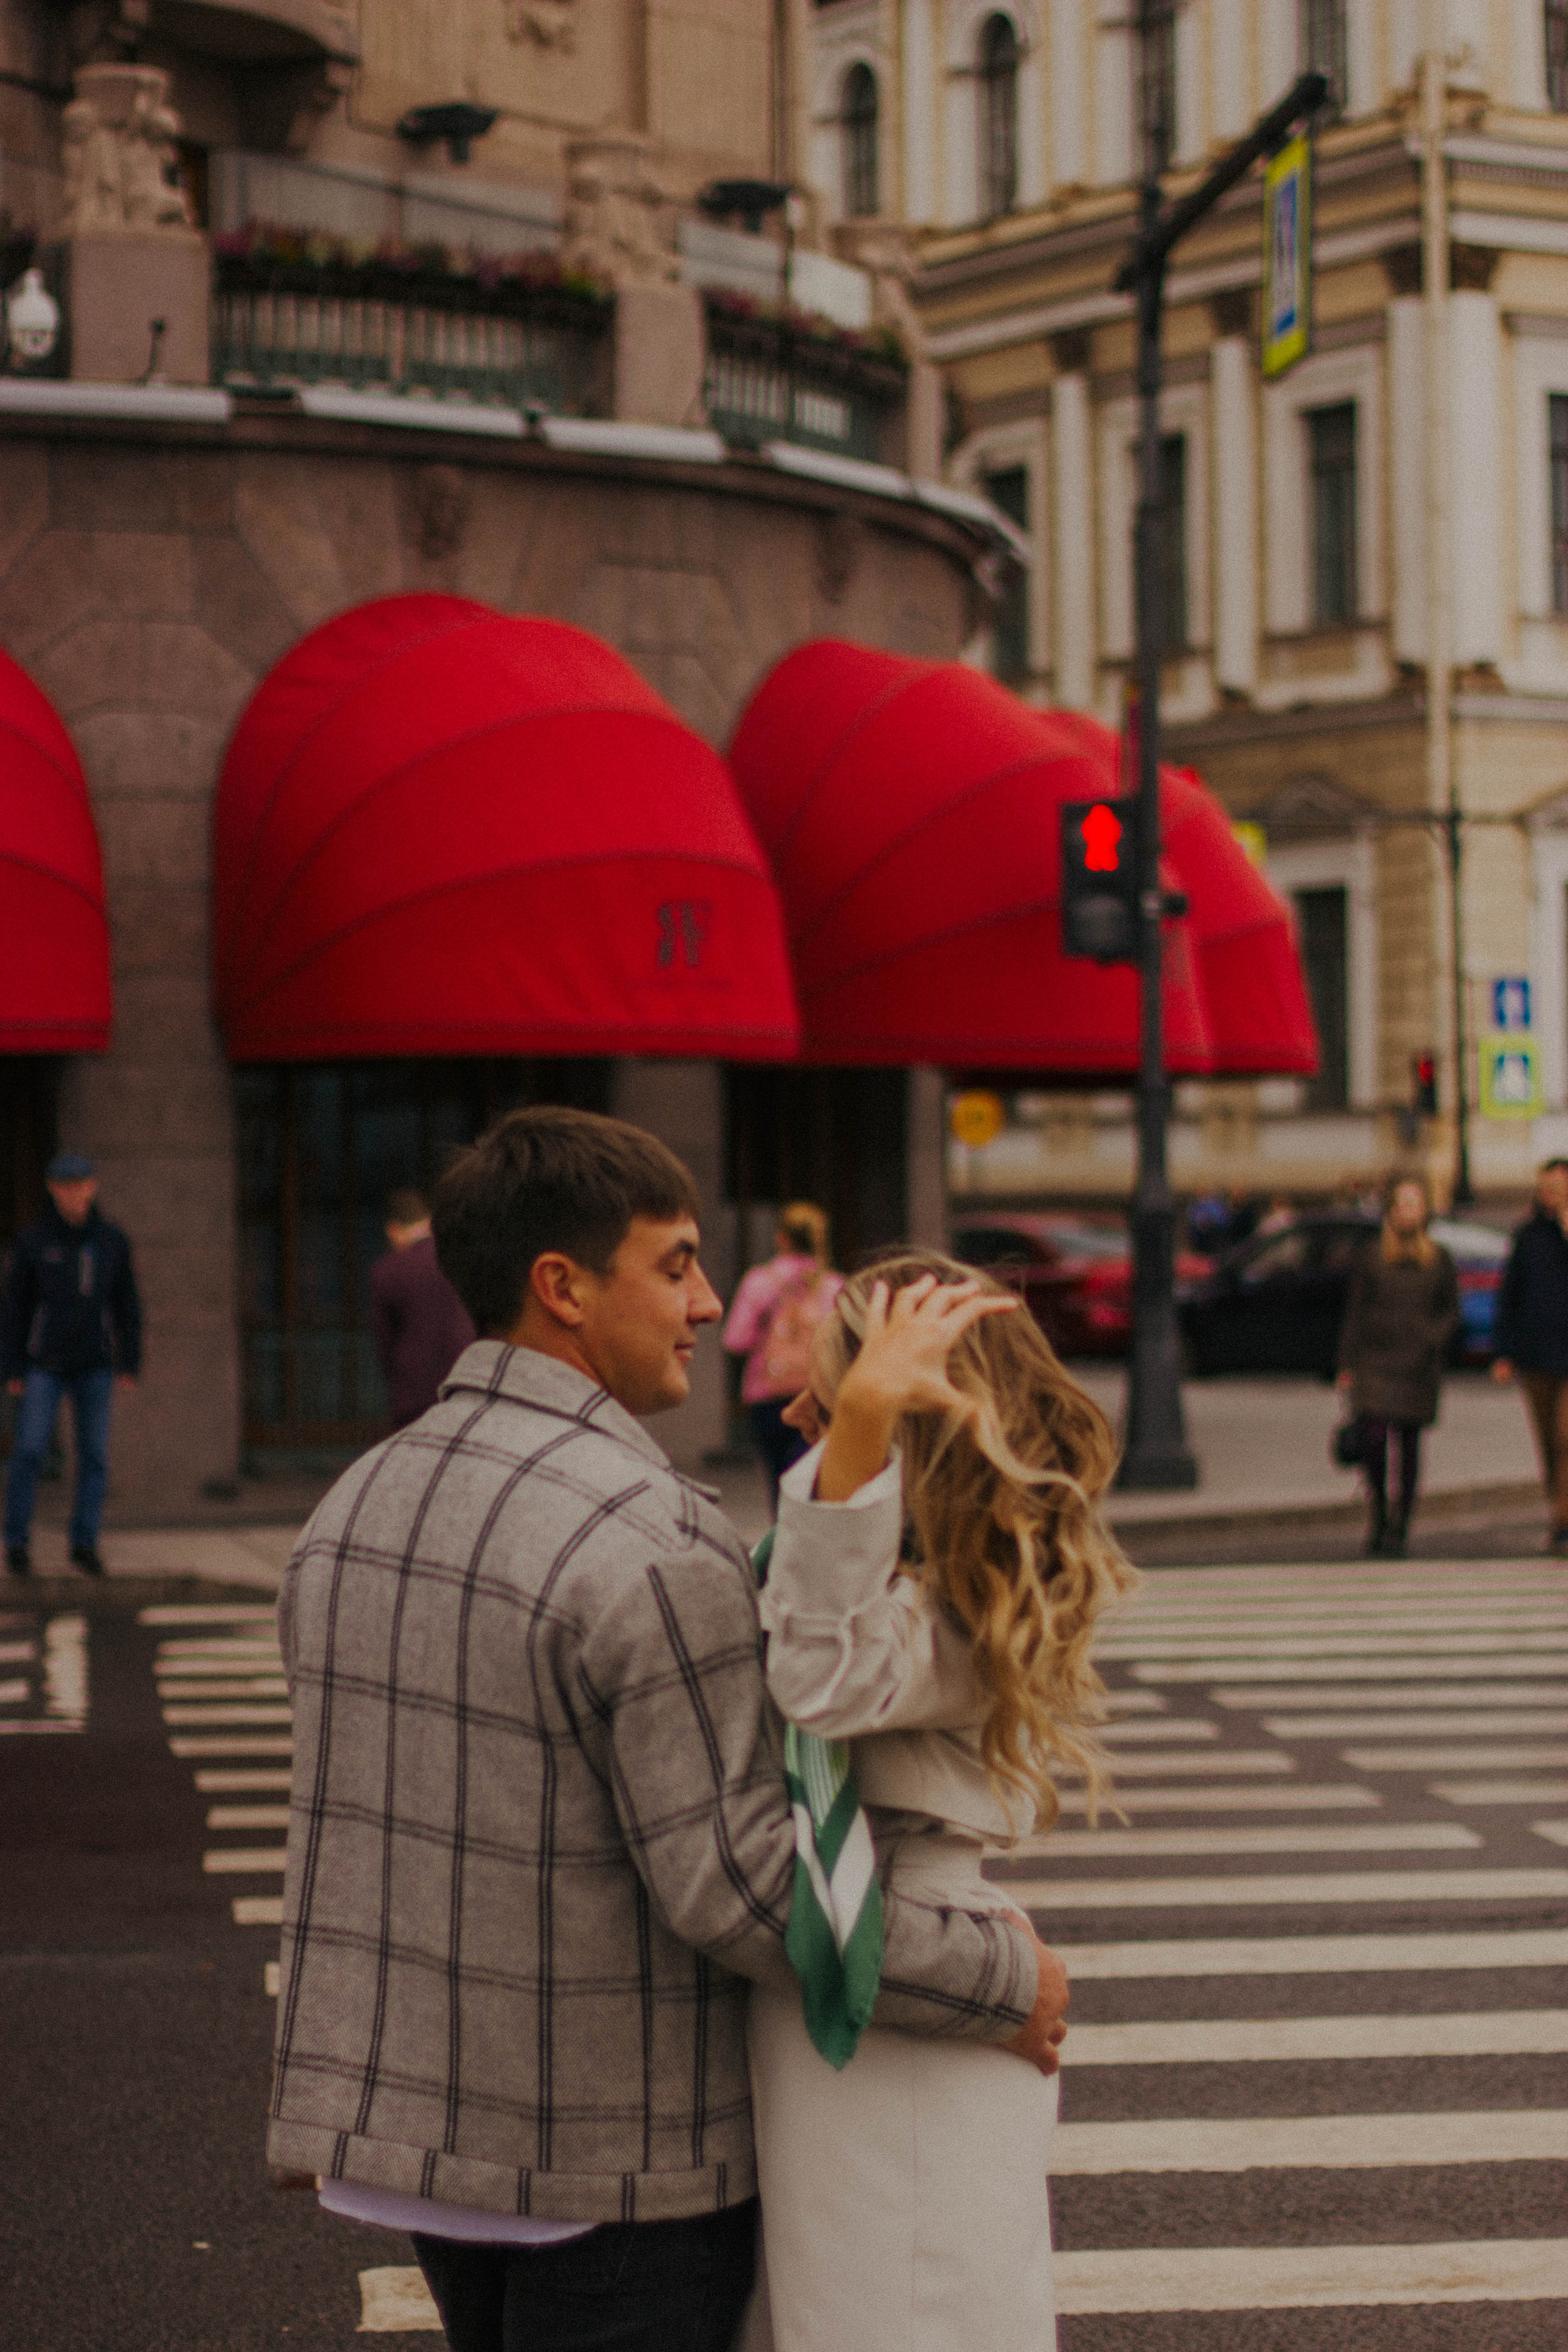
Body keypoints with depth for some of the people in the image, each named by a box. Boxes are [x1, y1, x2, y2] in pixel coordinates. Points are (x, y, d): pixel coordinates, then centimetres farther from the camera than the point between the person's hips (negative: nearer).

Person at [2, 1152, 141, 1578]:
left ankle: (84, 1543, 11)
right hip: (45, 1363, -2)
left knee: (95, 1455, 1)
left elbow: (127, 1306, 5)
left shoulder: (112, 1241, 1)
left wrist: (129, 1367, 0)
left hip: (95, 1364, 2)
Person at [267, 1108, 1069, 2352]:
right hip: (616, 2160, -8)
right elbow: (739, 1879, -23)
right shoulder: (655, 1540, -22)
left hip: (416, 2112, 8)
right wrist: (1001, 1977, -13)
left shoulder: (359, 1504, 4)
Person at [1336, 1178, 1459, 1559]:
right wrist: (1346, 1366, 1)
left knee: (1409, 1445, 3)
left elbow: (1452, 1312, 10)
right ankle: (1378, 1510, 12)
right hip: (1375, 1360, -1)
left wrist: (1433, 1338, -11)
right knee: (1373, 1439, -13)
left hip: (1418, 1366, 1)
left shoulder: (1439, 1260, 6)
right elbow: (1354, 1313, 5)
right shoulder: (1371, 1257, 3)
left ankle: (1399, 1528, 14)